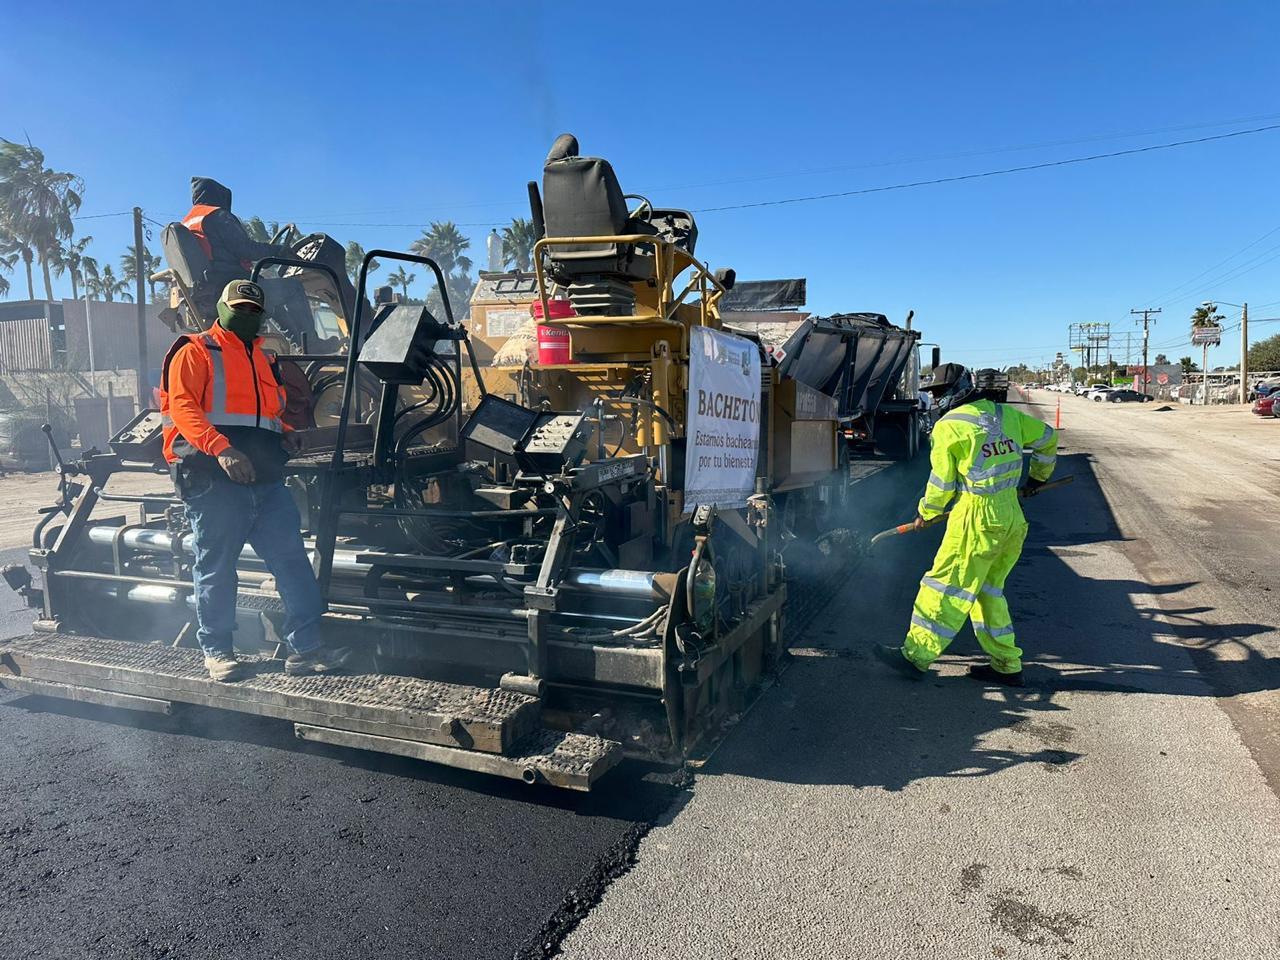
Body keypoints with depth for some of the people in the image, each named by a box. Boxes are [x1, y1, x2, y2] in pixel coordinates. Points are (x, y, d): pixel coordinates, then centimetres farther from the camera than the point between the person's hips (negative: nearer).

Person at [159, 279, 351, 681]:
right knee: (215, 567, 2)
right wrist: (221, 448, -25)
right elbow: (182, 407, -11)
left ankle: (305, 647, 3)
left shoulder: (263, 359, 25)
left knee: (292, 558, 0)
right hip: (214, 481, -6)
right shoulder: (196, 352, 3)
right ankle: (216, 651, 16)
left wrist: (285, 433, 9)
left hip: (266, 481, 6)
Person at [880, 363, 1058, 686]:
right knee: (987, 590, 17)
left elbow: (942, 483, -4)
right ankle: (1007, 665, 21)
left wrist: (925, 513, 13)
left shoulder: (949, 426, -9)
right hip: (1012, 517, 7)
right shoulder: (1007, 414, 9)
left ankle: (917, 655, 7)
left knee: (947, 586, -1)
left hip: (977, 518, -7)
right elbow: (1047, 437, 22)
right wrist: (1039, 475, 38)